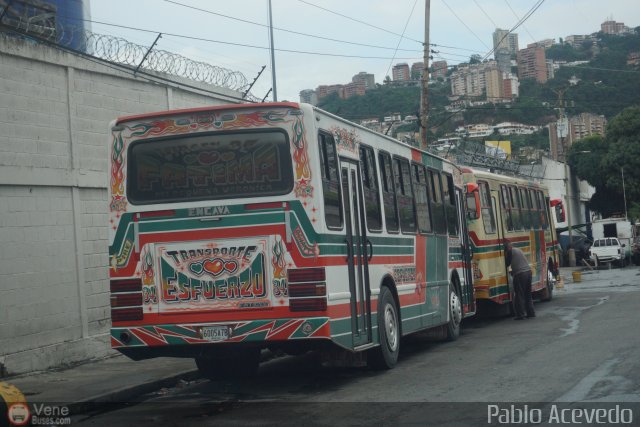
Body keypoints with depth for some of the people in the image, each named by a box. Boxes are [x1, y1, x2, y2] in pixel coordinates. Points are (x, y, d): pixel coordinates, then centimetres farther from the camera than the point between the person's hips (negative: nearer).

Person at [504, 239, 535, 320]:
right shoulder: (518, 250, 20)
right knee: (528, 294, 17)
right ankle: (531, 313, 19)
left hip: (520, 274, -8)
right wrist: (513, 271, 30)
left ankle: (520, 315, -2)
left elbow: (507, 263, -1)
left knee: (519, 295, -2)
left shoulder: (510, 251, -5)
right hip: (528, 271, 8)